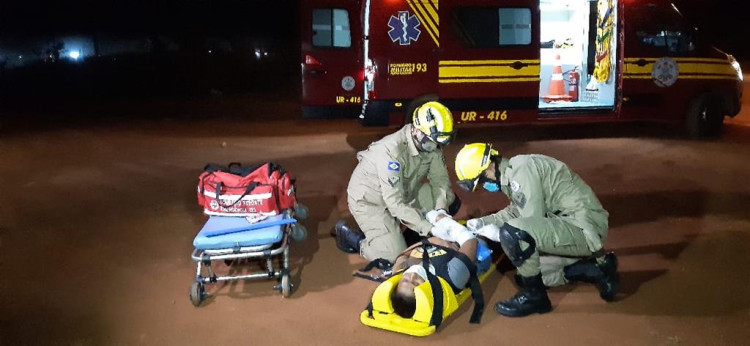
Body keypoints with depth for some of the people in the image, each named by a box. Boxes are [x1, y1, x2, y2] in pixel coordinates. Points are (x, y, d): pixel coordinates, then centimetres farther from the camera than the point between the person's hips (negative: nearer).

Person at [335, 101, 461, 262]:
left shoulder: (431, 144, -14)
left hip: (403, 190, 8)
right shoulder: (393, 151, -36)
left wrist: (441, 211, -23)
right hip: (369, 199, -7)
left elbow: (440, 179, -6)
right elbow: (395, 203, -36)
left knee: (451, 202, -2)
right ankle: (349, 235, 5)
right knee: (396, 257, -16)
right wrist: (427, 228, -38)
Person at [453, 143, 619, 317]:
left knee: (511, 233, -28)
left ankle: (534, 296, -8)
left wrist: (498, 233, -6)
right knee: (526, 273, 20)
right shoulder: (512, 171, 12)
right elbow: (516, 212, 27)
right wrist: (483, 222, 17)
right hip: (574, 226, 11)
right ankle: (597, 269, 15)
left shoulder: (520, 170, -19)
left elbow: (533, 222, -19)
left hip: (585, 228, -11)